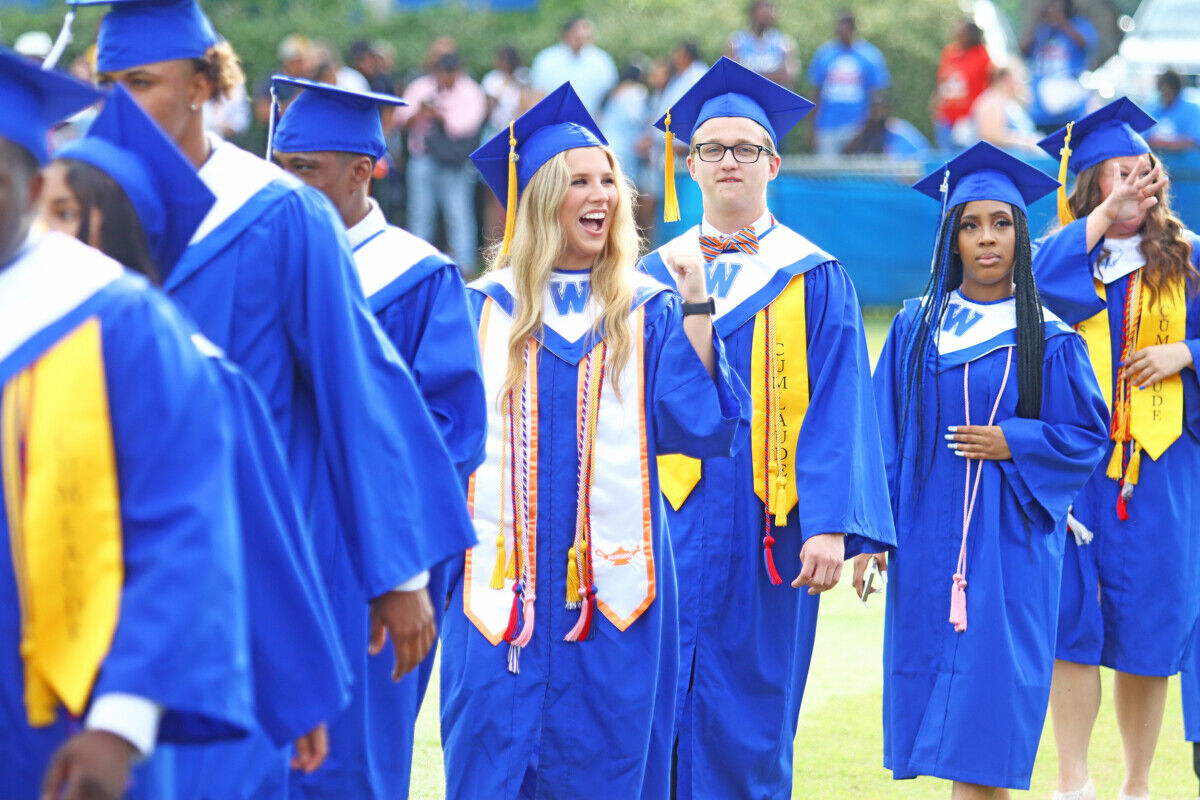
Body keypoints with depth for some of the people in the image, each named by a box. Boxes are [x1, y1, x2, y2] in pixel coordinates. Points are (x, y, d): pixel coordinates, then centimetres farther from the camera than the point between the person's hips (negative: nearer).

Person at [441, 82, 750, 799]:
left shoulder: (647, 312, 6)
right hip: (504, 573, 0)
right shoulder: (487, 308, 8)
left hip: (611, 575, 0)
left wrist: (695, 308, -8)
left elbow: (699, 423, -6)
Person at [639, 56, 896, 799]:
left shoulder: (815, 282, 3)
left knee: (749, 719, 4)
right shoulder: (655, 277, 10)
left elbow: (840, 411, -4)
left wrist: (831, 524, -15)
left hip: (765, 535, -1)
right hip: (669, 525, 2)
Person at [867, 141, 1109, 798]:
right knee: (933, 688, 5)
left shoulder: (1048, 340, 0)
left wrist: (1013, 444, -13)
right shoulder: (917, 328, 7)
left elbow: (1088, 436, 2)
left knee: (985, 708, -9)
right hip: (927, 541, 3)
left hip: (1009, 545, -3)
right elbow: (884, 432, 7)